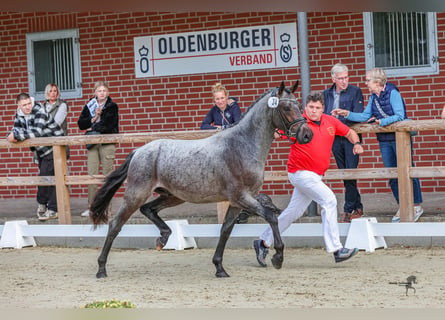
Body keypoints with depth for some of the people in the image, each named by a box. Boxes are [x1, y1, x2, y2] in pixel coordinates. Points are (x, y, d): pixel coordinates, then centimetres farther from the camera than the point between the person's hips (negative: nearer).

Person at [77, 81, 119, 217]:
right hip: (93, 143, 3)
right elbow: (81, 124, 4)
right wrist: (94, 118, -8)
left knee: (108, 175, -4)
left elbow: (108, 124, -9)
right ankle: (91, 207, 3)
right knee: (92, 174, -1)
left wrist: (93, 128, -3)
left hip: (107, 143, -3)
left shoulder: (112, 106, 3)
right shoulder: (89, 106, 13)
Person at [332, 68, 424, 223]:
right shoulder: (373, 97, 9)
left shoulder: (392, 93, -12)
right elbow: (364, 116, 6)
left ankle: (417, 206, 5)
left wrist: (381, 121, -28)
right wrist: (347, 114, -4)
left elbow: (400, 115, -19)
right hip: (384, 140, 7)